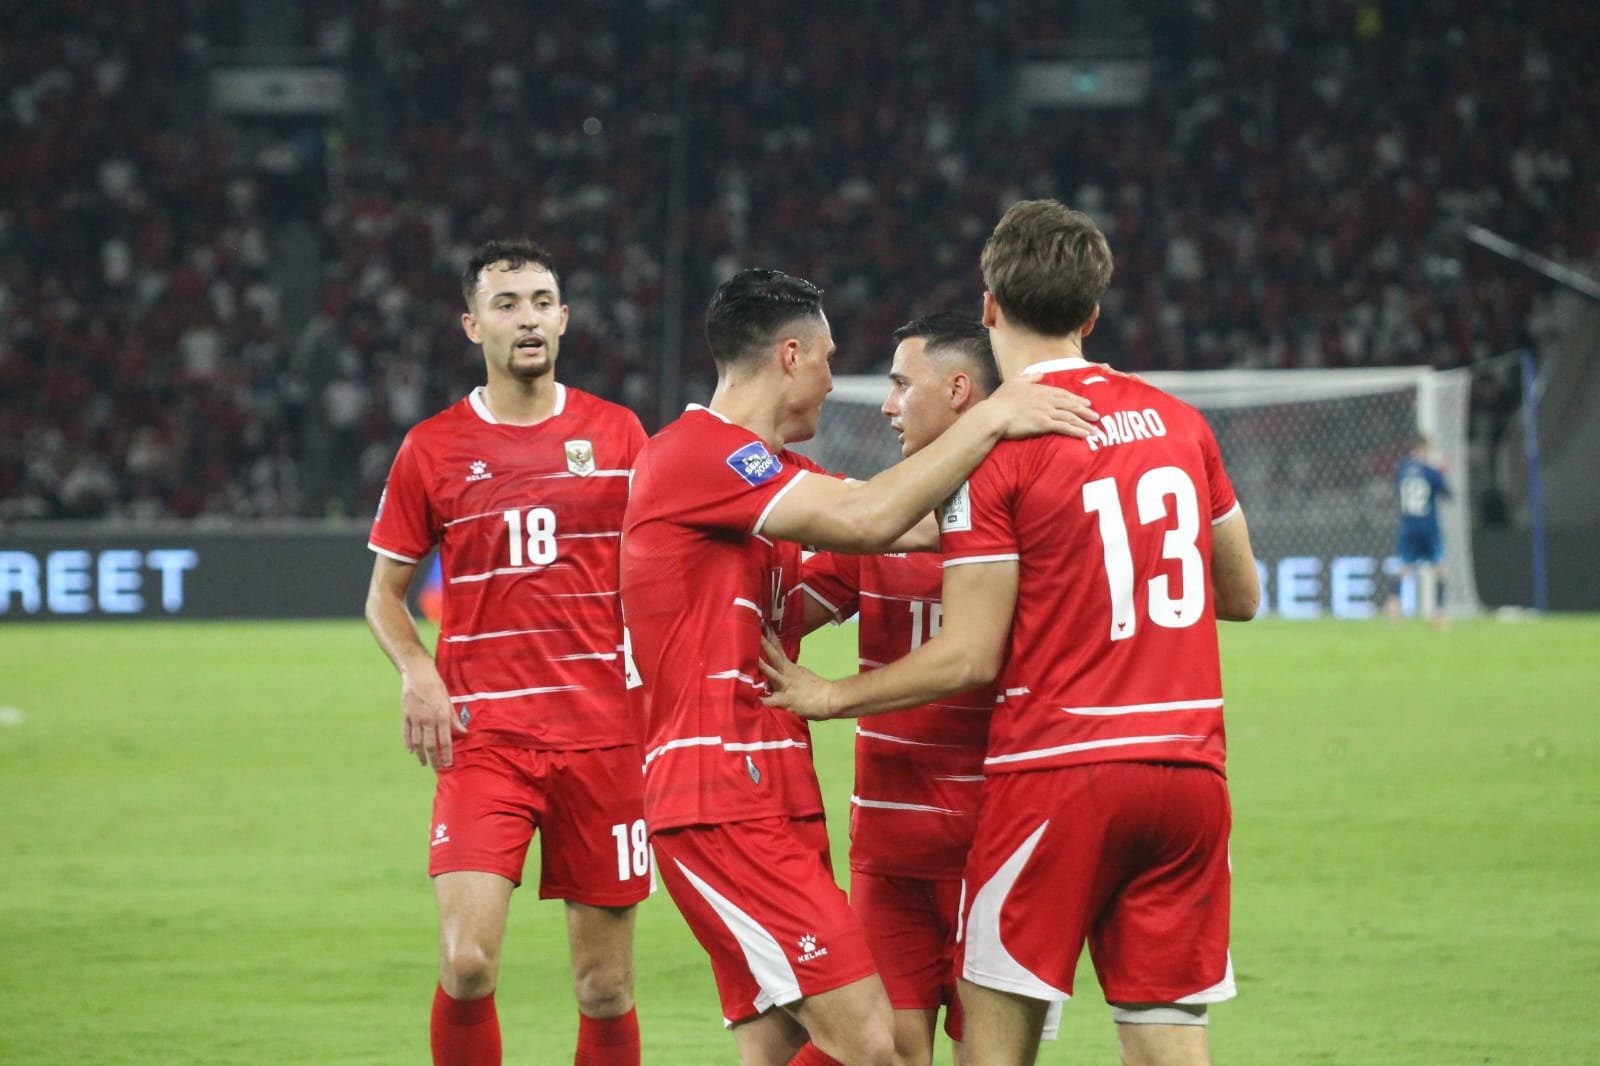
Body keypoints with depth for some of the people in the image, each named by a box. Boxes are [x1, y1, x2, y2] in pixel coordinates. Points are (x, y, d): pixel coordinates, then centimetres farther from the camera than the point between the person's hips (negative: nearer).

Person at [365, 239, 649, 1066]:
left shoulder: (617, 433, 8)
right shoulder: (432, 448, 4)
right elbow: (385, 593, 12)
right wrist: (416, 671, -7)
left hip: (602, 733, 1)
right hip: (482, 738, -1)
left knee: (604, 988, 3)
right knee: (466, 963, -16)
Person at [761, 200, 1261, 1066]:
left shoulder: (994, 449, -8)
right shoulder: (1176, 420, 8)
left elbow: (969, 658, -10)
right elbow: (1242, 594, 18)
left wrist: (829, 696, 1)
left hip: (1057, 769, -5)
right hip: (1188, 767, 5)